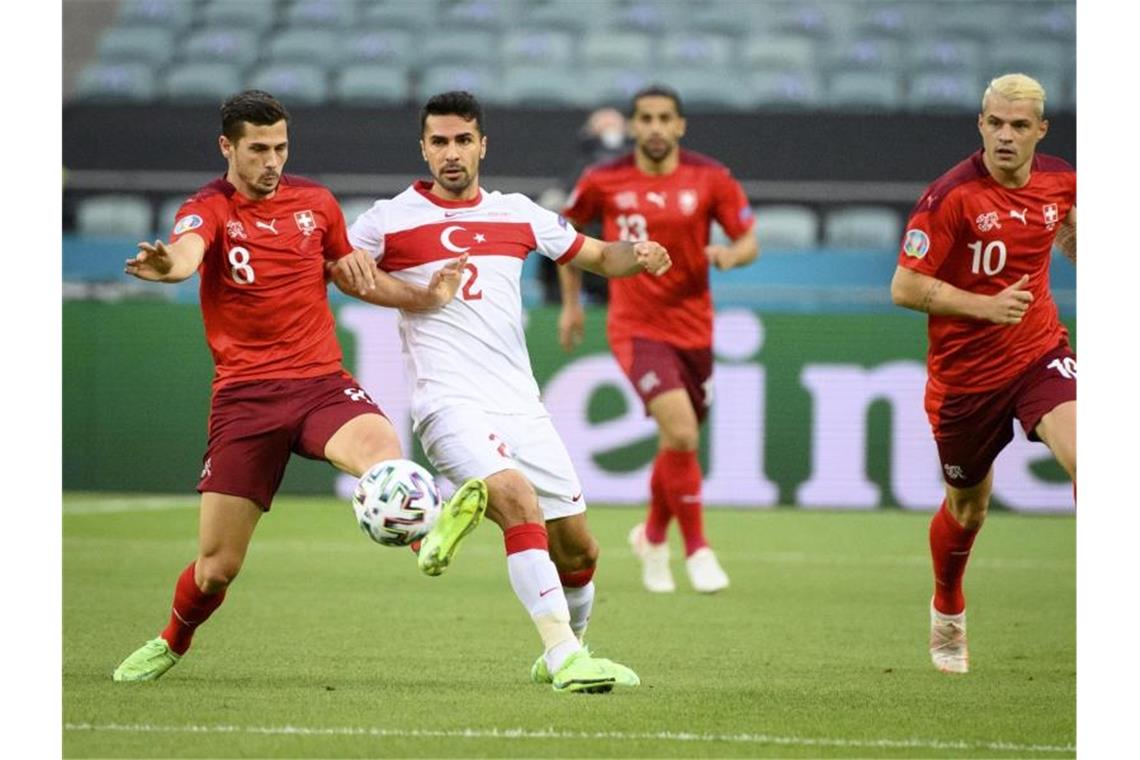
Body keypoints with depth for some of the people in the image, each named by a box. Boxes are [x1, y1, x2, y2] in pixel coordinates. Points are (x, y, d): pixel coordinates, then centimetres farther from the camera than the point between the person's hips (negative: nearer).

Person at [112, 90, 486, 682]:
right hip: (245, 395, -2)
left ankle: (428, 537, -58)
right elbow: (187, 249, -29)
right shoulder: (208, 210, -4)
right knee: (218, 566, 1)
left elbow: (355, 275, 25)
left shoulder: (315, 202, 9)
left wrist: (426, 297, 8)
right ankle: (171, 644, 29)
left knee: (381, 447, -34)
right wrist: (168, 265, -54)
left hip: (322, 382, 2)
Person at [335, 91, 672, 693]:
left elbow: (600, 257, 22)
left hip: (522, 406, 5)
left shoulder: (518, 214, 12)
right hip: (450, 407, -5)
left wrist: (639, 256, -1)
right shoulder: (390, 219, 1)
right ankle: (564, 656, -32)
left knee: (577, 550, 5)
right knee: (519, 500, -30)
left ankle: (564, 653, 31)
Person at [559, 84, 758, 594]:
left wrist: (730, 255, -23)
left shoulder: (709, 179, -3)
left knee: (677, 443, 13)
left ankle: (653, 537, 39)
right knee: (681, 432, -21)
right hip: (636, 328, -3)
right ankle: (697, 549, -6)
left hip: (693, 328, 3)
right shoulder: (603, 182, -4)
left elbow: (749, 242, 0)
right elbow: (567, 229, 13)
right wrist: (571, 302, 14)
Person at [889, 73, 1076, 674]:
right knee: (966, 507, 15)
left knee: (1084, 457, -25)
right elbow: (905, 287, -17)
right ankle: (947, 613, 45)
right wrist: (985, 305, -24)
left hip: (1040, 354, 3)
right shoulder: (952, 196, -18)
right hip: (966, 372, -2)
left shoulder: (1060, 181, -1)